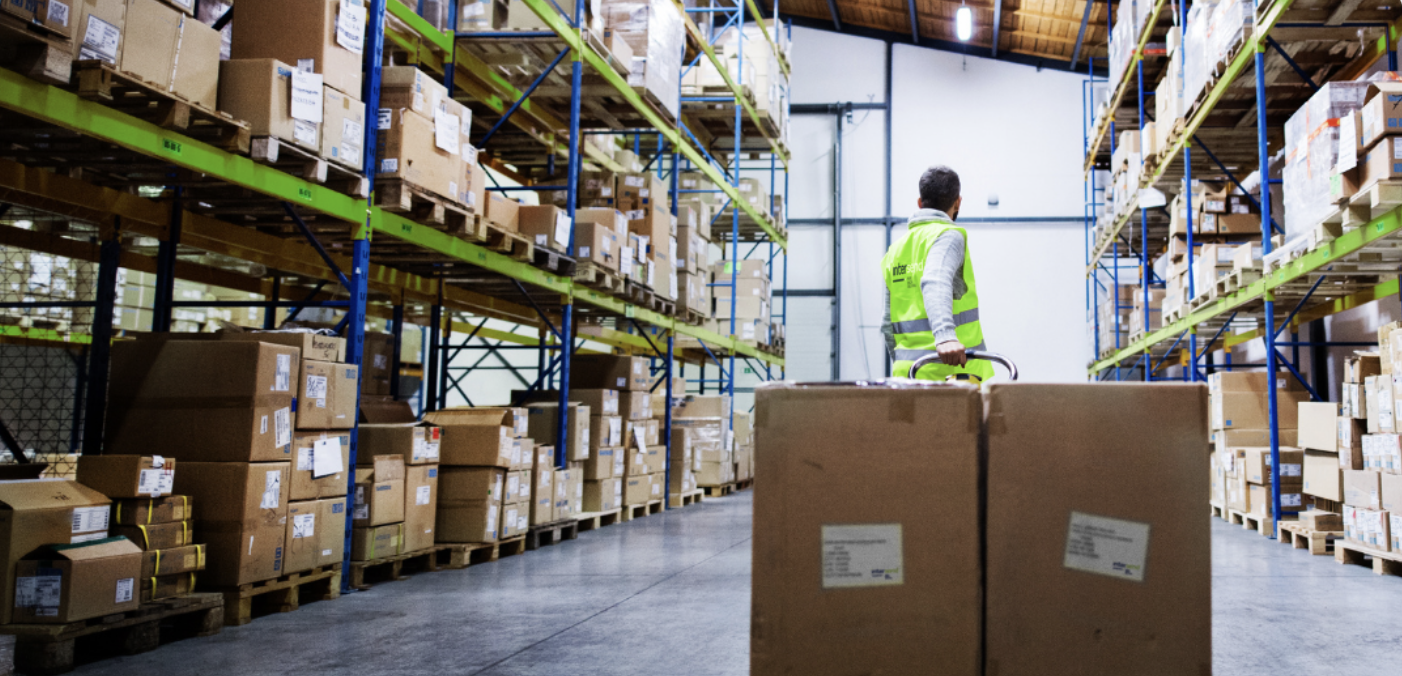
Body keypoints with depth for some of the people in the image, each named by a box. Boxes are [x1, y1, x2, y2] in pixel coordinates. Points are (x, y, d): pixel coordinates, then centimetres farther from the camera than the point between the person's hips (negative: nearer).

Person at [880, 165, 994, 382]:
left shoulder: (894, 250, 18)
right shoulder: (949, 236, -3)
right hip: (955, 369, -7)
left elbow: (888, 326, 20)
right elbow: (936, 283, -25)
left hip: (908, 373, 7)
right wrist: (945, 336, -39)